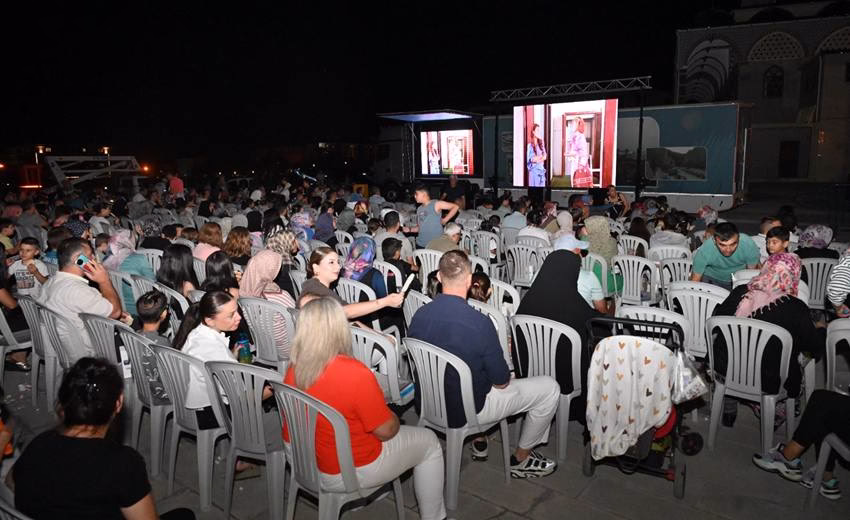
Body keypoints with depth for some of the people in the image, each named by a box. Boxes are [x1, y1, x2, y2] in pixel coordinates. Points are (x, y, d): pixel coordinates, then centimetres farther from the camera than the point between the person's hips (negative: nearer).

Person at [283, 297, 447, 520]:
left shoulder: (294, 370, -12)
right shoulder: (356, 374, -33)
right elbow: (386, 431, -22)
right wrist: (392, 415, 1)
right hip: (351, 471, -7)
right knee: (429, 442, 14)